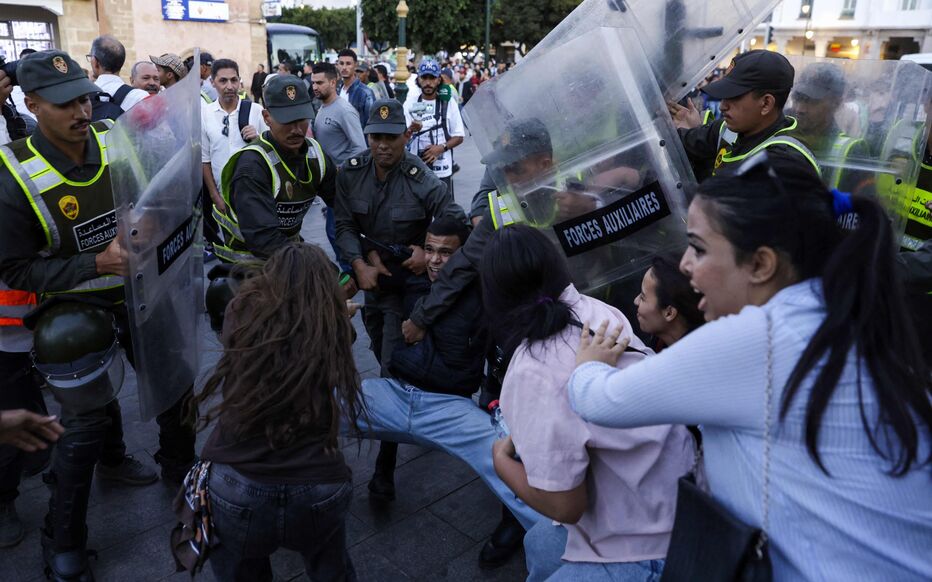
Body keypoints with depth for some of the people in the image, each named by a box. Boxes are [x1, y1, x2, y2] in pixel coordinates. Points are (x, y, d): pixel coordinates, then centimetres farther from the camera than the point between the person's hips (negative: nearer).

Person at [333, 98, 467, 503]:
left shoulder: (422, 181, -19)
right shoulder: (351, 173, -6)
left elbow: (458, 224, -13)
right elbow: (344, 225, -4)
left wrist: (429, 252, -21)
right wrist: (361, 264, -16)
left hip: (406, 282, -5)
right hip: (369, 276, 6)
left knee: (393, 369, -7)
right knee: (383, 355, 22)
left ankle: (385, 469, 2)